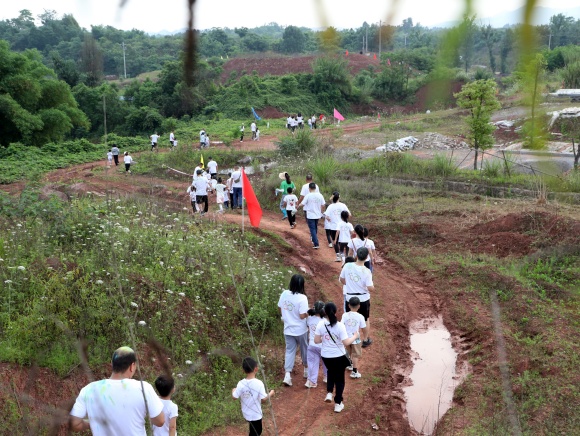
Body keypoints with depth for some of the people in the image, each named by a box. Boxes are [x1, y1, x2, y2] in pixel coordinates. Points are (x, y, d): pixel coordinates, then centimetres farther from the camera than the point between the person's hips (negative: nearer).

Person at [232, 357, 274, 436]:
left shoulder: (241, 384, -15)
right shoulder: (259, 383, -24)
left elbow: (235, 397, -11)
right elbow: (263, 399, -22)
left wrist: (233, 390, 11)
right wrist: (270, 394, -2)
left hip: (246, 414, 5)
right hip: (256, 414, -4)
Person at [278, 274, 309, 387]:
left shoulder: (284, 294, -6)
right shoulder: (302, 298, -22)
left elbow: (280, 308, 6)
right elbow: (302, 315, -23)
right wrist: (308, 313, -3)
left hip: (288, 329, 4)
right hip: (300, 330, -4)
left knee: (289, 351, 10)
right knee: (304, 349, 19)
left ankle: (287, 375, -1)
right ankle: (306, 370, 37)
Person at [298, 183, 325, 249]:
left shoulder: (308, 196, -15)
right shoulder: (320, 195, -2)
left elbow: (302, 204, -11)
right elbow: (323, 205, 2)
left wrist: (298, 206, 10)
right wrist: (322, 213, 16)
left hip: (310, 216, -5)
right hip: (317, 215, 5)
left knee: (313, 229, -1)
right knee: (315, 228, 23)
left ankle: (316, 244, -7)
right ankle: (314, 240, 39)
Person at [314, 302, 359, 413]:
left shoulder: (321, 324, -11)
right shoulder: (340, 325, -19)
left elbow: (316, 341, -6)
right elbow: (346, 343, -18)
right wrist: (355, 337, -2)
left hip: (326, 356, 3)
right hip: (339, 356, -3)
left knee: (331, 372, 32)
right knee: (339, 378, 15)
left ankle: (329, 393, 17)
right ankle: (338, 404, 20)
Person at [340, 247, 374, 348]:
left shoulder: (347, 266, -12)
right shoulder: (366, 271, -21)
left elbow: (342, 280, 2)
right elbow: (370, 288, -22)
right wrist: (373, 289, 2)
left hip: (350, 297, 2)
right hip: (363, 299, -2)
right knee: (365, 319, 19)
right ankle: (366, 340, 31)